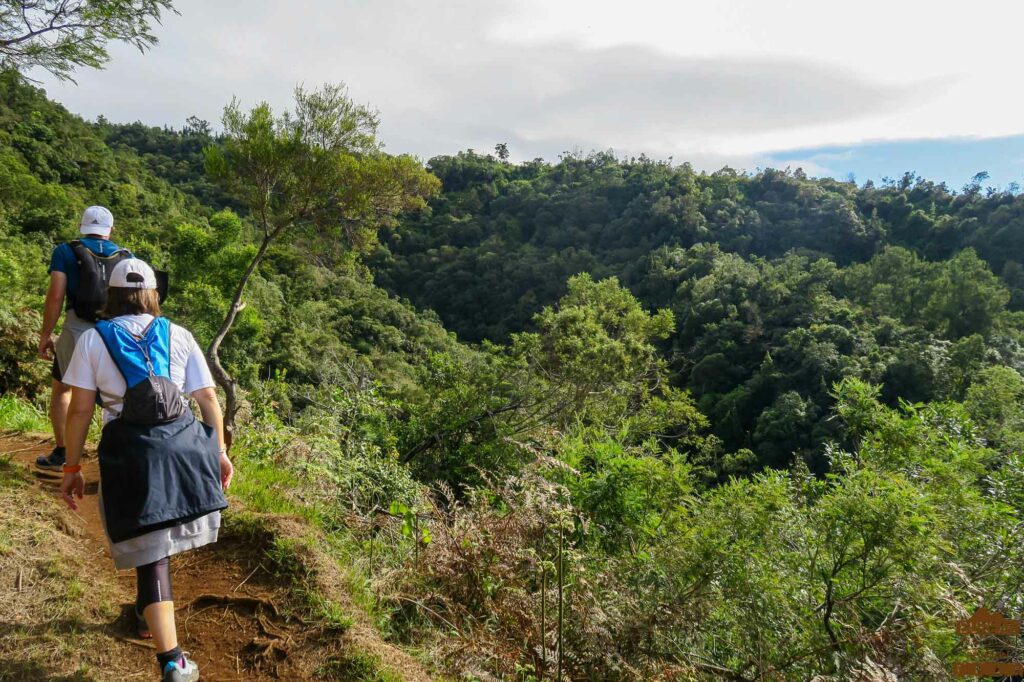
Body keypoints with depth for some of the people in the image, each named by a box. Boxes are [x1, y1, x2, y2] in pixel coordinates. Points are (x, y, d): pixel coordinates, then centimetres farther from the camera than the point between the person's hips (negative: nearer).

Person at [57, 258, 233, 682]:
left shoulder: (92, 340, 6)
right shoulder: (178, 336, 9)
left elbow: (80, 410, 1)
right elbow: (208, 398, 8)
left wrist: (72, 467, 9)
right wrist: (219, 449, 16)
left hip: (129, 451, -2)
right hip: (183, 444, 2)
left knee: (150, 552, 5)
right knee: (161, 536, 24)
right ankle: (149, 612, 45)